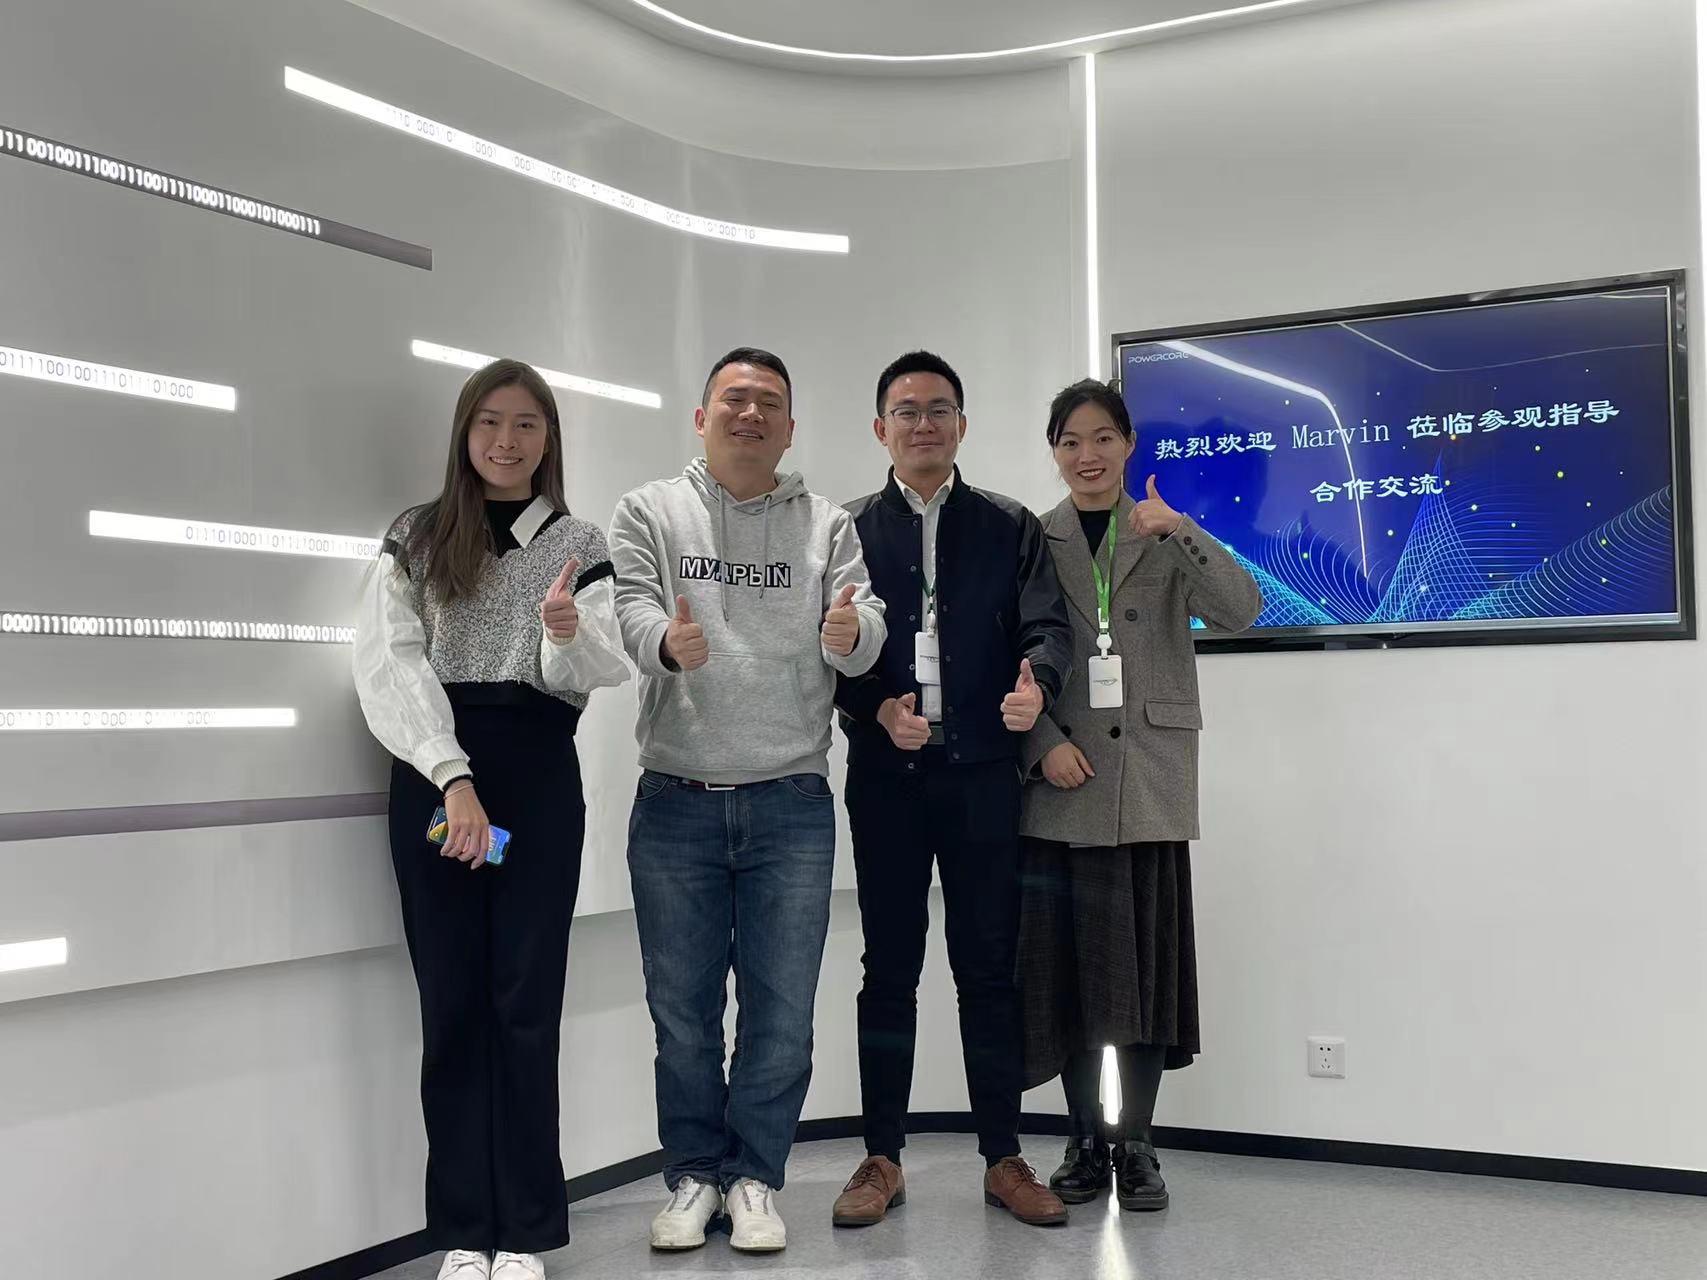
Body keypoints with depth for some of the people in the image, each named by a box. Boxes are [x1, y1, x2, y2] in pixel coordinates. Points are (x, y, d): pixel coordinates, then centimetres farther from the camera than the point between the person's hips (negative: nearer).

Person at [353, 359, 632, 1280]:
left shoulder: (578, 544, 8)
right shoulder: (416, 538, 7)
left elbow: (603, 670, -5)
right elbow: (387, 663, -6)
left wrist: (569, 632, -29)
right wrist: (452, 777, -18)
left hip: (536, 773, 0)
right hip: (431, 773, 0)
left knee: (525, 1002, 0)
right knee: (452, 1005, 2)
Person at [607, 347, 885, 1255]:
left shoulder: (827, 526, 7)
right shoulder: (649, 513, 6)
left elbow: (865, 640, -3)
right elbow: (632, 610, -8)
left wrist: (848, 633, -27)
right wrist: (667, 642, -31)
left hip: (791, 805, 1)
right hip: (676, 803, 0)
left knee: (782, 1010, 5)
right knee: (682, 1008, 8)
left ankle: (754, 1178, 21)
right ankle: (695, 1174, 24)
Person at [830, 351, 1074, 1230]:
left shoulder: (1010, 527, 8)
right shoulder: (850, 531, 8)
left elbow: (1046, 627, -2)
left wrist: (1036, 684, -24)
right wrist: (877, 708, -16)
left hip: (984, 773, 0)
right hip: (886, 775, 0)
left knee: (990, 967, 5)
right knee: (889, 969, 7)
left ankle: (1003, 1159, 15)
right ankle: (882, 1158, 16)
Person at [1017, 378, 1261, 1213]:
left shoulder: (1168, 536, 8)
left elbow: (1240, 612, -7)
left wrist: (1179, 532, -20)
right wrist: (1045, 742, -11)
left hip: (1149, 781, 0)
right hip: (1062, 782, 0)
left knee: (1143, 963, 2)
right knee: (1068, 965, 3)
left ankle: (1136, 1145, 14)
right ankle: (1086, 1143, 16)